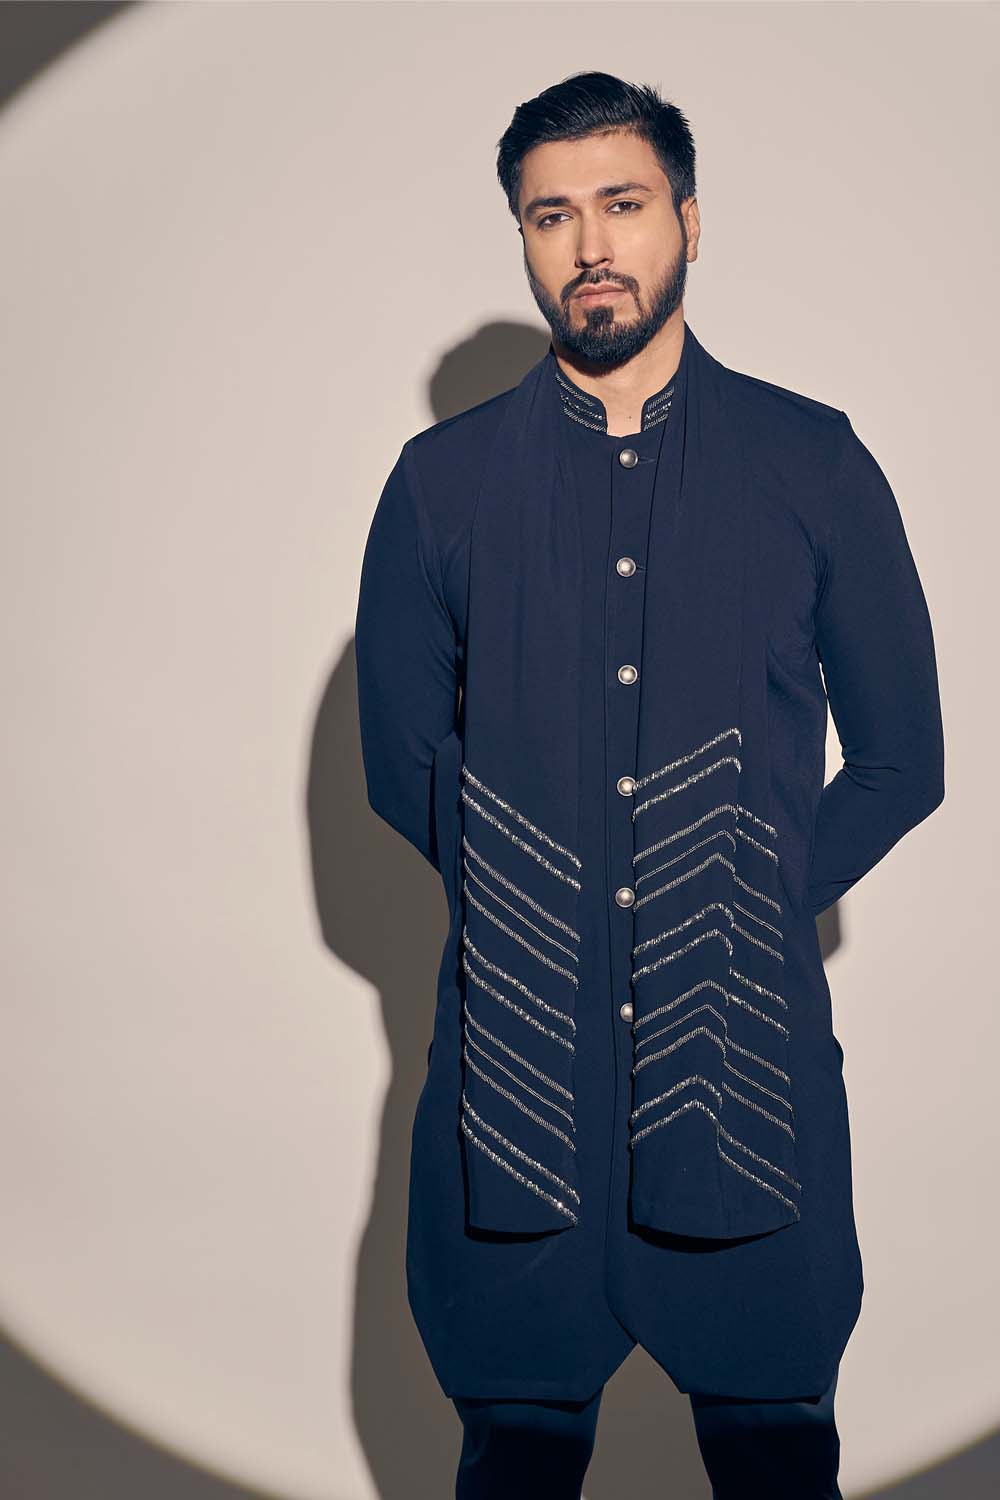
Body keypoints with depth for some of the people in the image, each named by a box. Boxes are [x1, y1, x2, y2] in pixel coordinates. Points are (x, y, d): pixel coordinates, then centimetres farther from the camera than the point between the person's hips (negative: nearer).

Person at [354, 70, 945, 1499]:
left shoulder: (814, 464, 4)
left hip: (751, 1055, 0)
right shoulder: (442, 483, 6)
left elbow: (900, 760, 8)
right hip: (515, 1054, 1)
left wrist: (757, 906, -2)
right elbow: (403, 761, 11)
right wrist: (529, 898, -1)